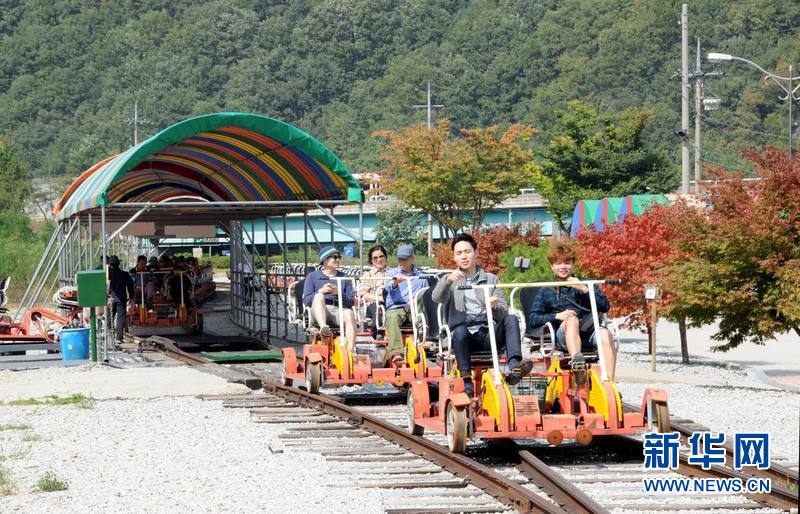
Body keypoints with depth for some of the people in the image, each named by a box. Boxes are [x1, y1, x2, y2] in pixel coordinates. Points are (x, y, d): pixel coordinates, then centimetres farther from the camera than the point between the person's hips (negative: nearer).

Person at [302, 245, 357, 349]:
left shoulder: (344, 278, 21)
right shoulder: (313, 276, 16)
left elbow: (351, 302, 10)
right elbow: (306, 300, 4)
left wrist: (339, 293, -10)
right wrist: (320, 291, -13)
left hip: (339, 310, 1)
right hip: (319, 314, -1)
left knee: (349, 313, -32)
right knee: (318, 296, -31)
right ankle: (323, 327, -55)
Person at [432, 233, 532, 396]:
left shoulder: (491, 280, 21)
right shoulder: (450, 280, 18)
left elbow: (504, 313, 10)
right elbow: (437, 298, -5)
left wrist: (495, 307, -15)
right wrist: (448, 281, -26)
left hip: (488, 335, 2)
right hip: (464, 335, -2)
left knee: (511, 319, -27)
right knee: (460, 330, -36)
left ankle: (514, 368, -44)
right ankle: (467, 381, -33)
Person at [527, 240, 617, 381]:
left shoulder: (584, 284, 24)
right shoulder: (546, 292, 21)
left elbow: (605, 306, 9)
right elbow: (532, 319, 7)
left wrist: (584, 289, -4)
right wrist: (557, 316, -9)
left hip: (588, 335, 1)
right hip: (563, 337, -1)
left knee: (605, 334, -32)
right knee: (572, 320, -34)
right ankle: (577, 360, -59)